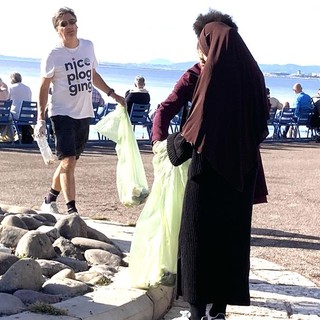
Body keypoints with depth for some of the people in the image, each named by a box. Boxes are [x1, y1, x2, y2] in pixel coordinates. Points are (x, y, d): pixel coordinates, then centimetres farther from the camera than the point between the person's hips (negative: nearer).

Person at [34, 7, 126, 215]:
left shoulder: (88, 47, 6)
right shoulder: (53, 56, -8)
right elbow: (44, 88, -2)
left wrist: (113, 94, 19)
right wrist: (41, 118, -8)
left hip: (84, 114, 5)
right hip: (62, 113, -5)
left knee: (69, 163, 12)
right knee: (68, 162, -13)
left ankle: (50, 200, 30)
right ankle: (71, 210, -11)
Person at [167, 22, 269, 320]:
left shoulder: (212, 75, -13)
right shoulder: (252, 75, 4)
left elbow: (195, 126, -13)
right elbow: (261, 124, 9)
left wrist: (171, 142, 5)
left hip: (209, 171, -5)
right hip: (242, 172, 6)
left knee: (199, 238, 5)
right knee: (232, 237, 13)